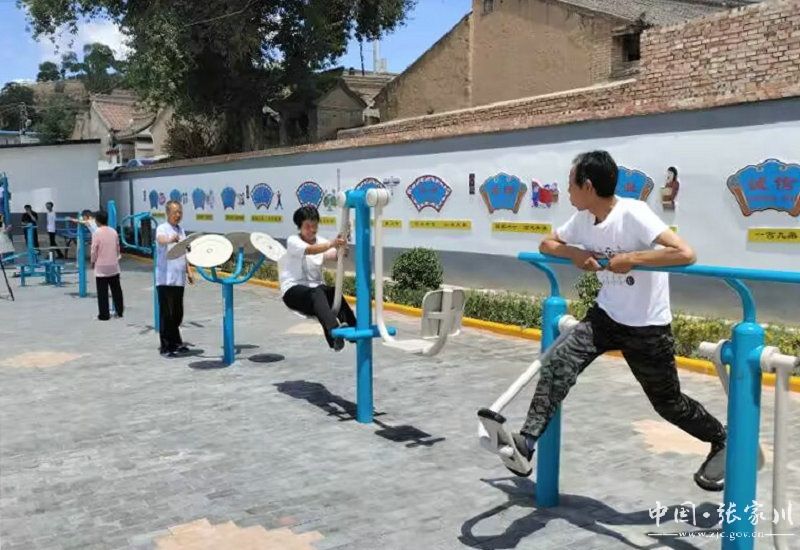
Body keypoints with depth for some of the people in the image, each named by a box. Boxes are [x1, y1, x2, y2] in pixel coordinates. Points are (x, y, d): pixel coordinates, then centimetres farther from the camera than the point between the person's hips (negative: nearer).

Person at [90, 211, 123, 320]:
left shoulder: (97, 233, -12)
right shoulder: (114, 231, 4)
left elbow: (94, 250, -9)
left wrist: (93, 262, 5)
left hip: (101, 267, -5)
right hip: (114, 266, 5)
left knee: (102, 292, 0)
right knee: (116, 289, 12)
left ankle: (104, 314, 2)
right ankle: (119, 311, 17)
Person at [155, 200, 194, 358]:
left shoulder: (181, 230, 15)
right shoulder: (162, 228, -8)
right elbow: (161, 240, -32)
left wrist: (188, 271, 16)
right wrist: (170, 240, -54)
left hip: (179, 279, 7)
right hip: (165, 279, -7)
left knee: (178, 314, 13)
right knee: (167, 314, -2)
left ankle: (176, 343, 26)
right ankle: (166, 347, 5)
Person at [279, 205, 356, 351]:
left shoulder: (322, 242, 12)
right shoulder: (293, 241, -3)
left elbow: (336, 255, -10)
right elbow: (310, 250, -26)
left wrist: (341, 247, -34)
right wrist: (332, 244, -43)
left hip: (316, 288, 5)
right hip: (293, 290, -5)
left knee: (334, 292, -29)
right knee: (317, 293, -37)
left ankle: (352, 327, -43)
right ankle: (334, 331, -58)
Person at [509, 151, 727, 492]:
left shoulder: (633, 214, -25)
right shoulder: (582, 219, -3)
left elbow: (685, 254, -34)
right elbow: (546, 244, 11)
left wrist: (631, 258, -30)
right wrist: (575, 253, -9)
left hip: (647, 326, -5)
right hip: (606, 314, 6)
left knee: (667, 402, 10)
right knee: (559, 363, -18)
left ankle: (721, 441, 37)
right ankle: (527, 442, -19)